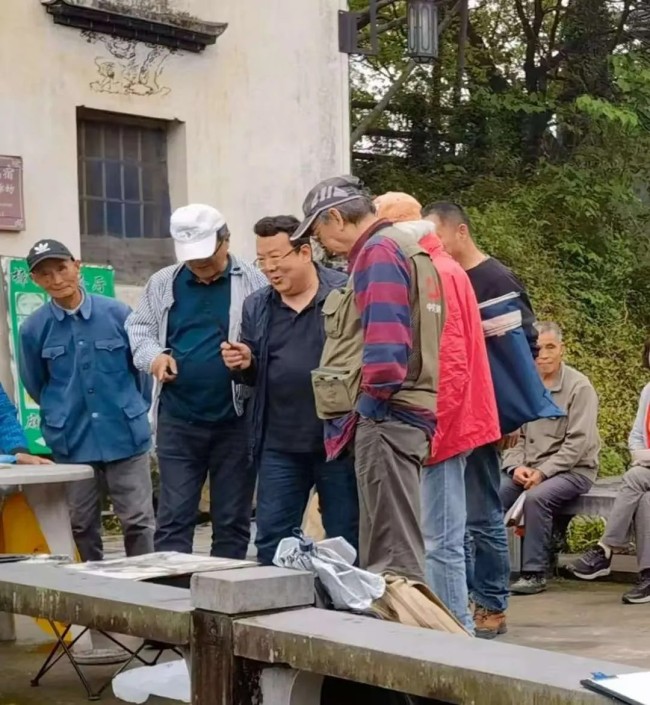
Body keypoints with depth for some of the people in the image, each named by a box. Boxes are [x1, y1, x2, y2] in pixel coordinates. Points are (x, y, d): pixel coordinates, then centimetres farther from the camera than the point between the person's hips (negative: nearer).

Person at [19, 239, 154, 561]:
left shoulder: (117, 313, -6)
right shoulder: (34, 328, -4)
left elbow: (141, 367, 6)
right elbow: (35, 386, 11)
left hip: (125, 435, -1)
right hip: (72, 442, 1)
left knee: (138, 520, 2)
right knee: (81, 525, 10)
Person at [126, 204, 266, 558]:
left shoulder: (253, 283, -1)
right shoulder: (163, 283, 9)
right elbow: (138, 327, 17)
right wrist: (153, 355, -3)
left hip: (235, 419, -2)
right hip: (178, 421, 2)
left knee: (232, 520, 6)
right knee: (173, 517, 2)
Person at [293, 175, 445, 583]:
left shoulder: (379, 252, -10)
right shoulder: (409, 250, 20)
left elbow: (385, 342, -22)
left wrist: (373, 393, -10)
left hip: (386, 417, -10)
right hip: (407, 416, 10)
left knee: (392, 554, -8)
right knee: (386, 550, 14)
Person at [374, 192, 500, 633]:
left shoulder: (435, 275, -14)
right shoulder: (438, 270, 17)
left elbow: (450, 365, -20)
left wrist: (430, 432, -19)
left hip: (440, 429, -10)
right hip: (444, 428, 10)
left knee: (440, 542, -6)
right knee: (440, 540, 13)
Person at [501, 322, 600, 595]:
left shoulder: (579, 387, -7)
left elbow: (578, 443, -13)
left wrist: (543, 471, -19)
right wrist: (516, 466, -9)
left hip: (572, 470, -4)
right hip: (527, 469, 5)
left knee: (536, 497, -33)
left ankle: (534, 574, -22)